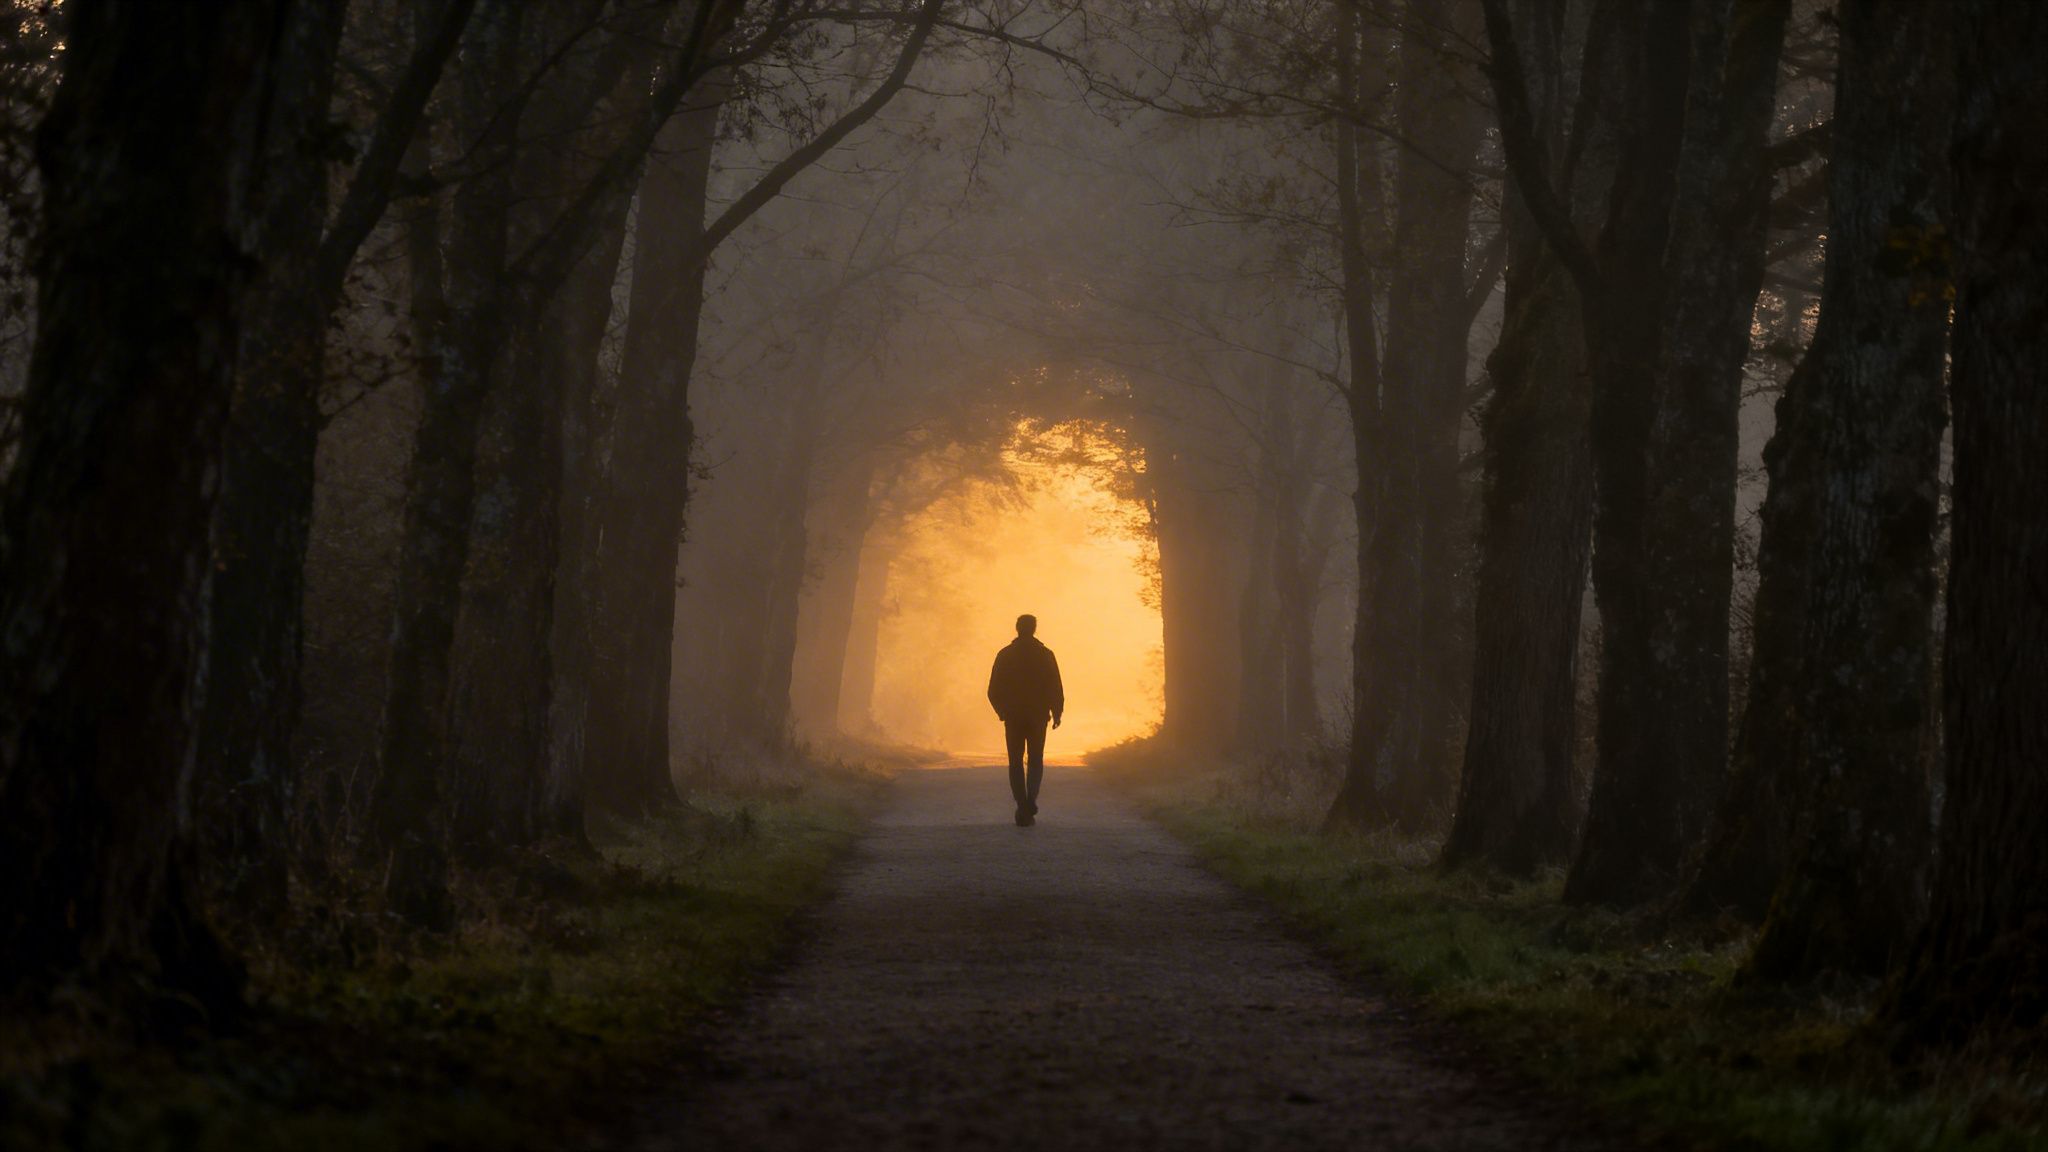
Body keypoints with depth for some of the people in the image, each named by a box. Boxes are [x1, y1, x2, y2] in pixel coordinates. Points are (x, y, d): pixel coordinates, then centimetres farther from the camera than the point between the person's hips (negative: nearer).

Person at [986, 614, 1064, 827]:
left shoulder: (1005, 655, -1)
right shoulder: (1045, 655, -3)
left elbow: (993, 691, 1)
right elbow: (1056, 689, -4)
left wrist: (1002, 711, 16)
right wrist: (1057, 713, 8)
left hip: (1012, 717, 0)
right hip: (1038, 716, 0)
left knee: (1016, 762, 7)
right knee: (1036, 761, 12)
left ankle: (1023, 809, -2)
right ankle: (1031, 798, -12)